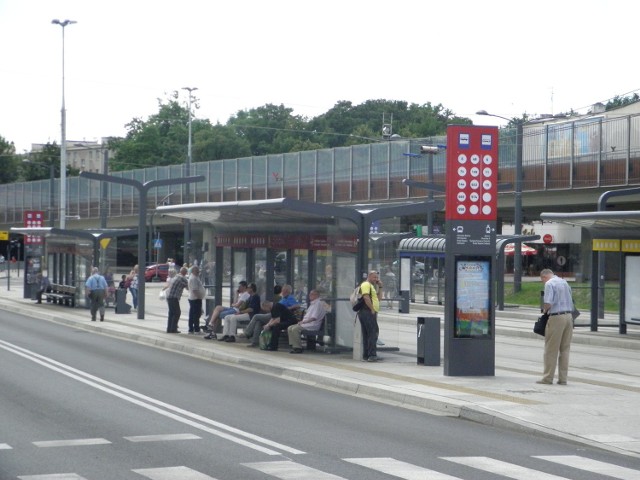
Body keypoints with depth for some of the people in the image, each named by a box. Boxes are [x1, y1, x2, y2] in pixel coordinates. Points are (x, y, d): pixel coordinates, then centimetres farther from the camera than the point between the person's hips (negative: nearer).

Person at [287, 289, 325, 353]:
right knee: (290, 328, -1)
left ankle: (298, 348, -20)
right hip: (306, 324, 10)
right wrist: (302, 321, 9)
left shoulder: (318, 304, -10)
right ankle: (293, 346, -6)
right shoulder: (312, 304, 24)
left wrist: (303, 322, -17)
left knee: (295, 329, -26)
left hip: (313, 325, -10)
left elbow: (314, 318, -19)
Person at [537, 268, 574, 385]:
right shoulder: (564, 282, 15)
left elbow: (548, 303, -19)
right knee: (565, 349, 9)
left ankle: (548, 377, 5)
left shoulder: (549, 284, -8)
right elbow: (571, 302, 17)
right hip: (568, 316, 7)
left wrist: (544, 310, 1)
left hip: (556, 318, -7)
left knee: (551, 350, 1)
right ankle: (563, 378, 9)